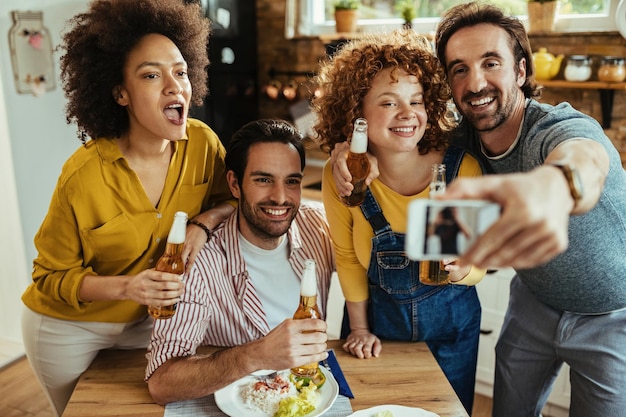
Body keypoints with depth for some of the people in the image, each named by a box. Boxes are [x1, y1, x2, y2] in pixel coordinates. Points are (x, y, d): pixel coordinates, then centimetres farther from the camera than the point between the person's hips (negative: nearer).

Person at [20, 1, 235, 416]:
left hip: (149, 319, 2)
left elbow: (236, 197, -2)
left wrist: (204, 221, -23)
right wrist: (124, 287, -34)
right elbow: (52, 276, -17)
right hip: (70, 330, -1)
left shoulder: (203, 142, -20)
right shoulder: (83, 176, -29)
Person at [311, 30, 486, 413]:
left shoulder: (462, 168, -22)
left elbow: (478, 267, -13)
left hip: (451, 320, 0)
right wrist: (360, 329, 3)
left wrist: (460, 267, -35)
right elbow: (348, 257, -4)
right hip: (379, 316, 0)